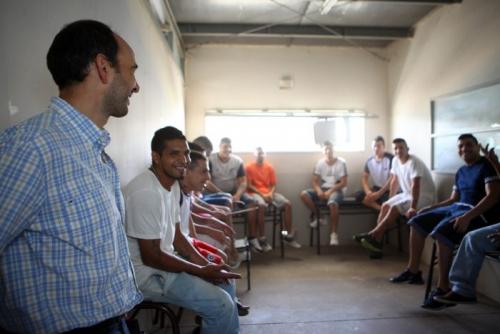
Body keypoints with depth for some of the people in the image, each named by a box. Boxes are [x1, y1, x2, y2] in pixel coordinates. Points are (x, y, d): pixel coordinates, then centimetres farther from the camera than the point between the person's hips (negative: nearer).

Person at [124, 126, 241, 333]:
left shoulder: (173, 184, 4)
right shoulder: (146, 193, -27)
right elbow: (151, 257, -24)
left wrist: (205, 264, -2)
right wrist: (201, 271, -16)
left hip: (164, 259, 10)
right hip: (146, 272, -10)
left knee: (225, 285, 14)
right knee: (221, 304, -13)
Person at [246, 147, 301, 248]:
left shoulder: (269, 167, 11)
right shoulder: (249, 167, -2)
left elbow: (273, 184, 11)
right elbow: (249, 186, -7)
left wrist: (271, 193, -11)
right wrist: (262, 194, -16)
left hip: (269, 192, 5)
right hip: (255, 193, -5)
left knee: (287, 204, -16)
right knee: (262, 205, -39)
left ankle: (289, 236, -8)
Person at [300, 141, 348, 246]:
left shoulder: (341, 162, -2)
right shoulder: (320, 163, 7)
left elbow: (344, 183, -7)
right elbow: (315, 181, 4)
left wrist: (330, 191, -19)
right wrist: (319, 190, -18)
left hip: (336, 190, -4)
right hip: (322, 190, 4)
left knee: (332, 203, -39)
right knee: (304, 194, -21)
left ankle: (334, 234, -28)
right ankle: (318, 217, -4)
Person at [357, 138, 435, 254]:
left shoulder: (414, 162, -24)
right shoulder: (395, 161, 1)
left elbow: (415, 186, -33)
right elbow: (395, 181, 11)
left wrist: (413, 208, -39)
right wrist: (389, 200, 12)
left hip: (424, 197, -9)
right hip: (407, 194, 9)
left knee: (395, 208, -24)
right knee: (385, 206, -3)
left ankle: (373, 235, -17)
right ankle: (376, 240, -9)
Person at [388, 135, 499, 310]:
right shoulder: (461, 171, 18)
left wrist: (468, 216, -30)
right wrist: (430, 208, 10)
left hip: (478, 214, -9)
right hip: (456, 207, 9)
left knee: (441, 232, -33)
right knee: (417, 222, 3)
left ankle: (443, 288, -24)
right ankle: (413, 271, 8)